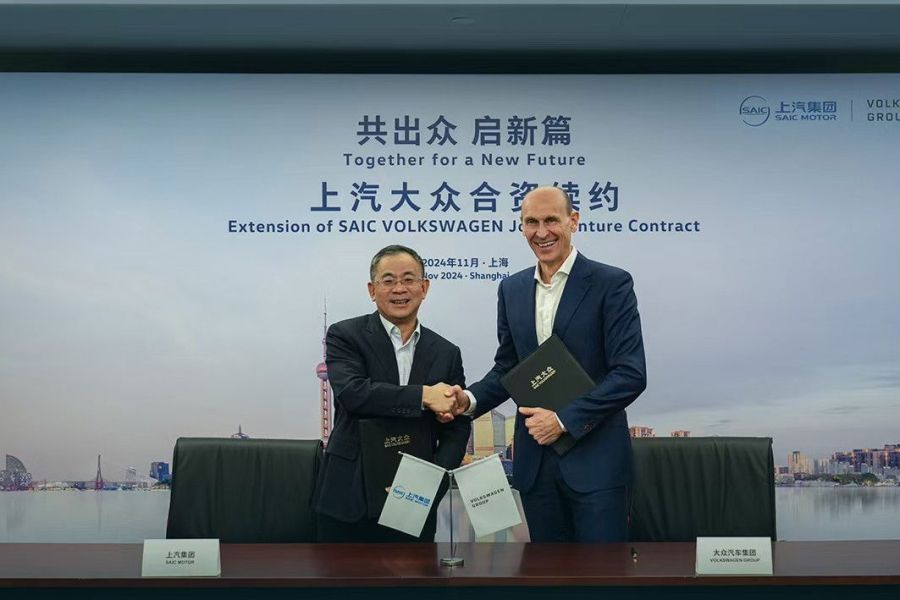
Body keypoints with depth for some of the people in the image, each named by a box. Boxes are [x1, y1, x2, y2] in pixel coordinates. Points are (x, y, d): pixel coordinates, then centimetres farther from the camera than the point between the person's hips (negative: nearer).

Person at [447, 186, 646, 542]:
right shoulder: (512, 289, 10)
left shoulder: (611, 283, -7)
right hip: (534, 458, 5)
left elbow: (631, 374, -12)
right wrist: (470, 399, -4)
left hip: (595, 458, -4)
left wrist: (564, 420, -16)